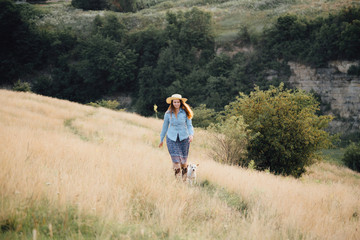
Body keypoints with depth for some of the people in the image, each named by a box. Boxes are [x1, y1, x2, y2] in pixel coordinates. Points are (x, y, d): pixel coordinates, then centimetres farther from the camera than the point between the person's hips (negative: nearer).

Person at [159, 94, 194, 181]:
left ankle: (184, 179, 26)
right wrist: (161, 140, 17)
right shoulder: (168, 114, 0)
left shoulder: (185, 112, -2)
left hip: (184, 138, 0)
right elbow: (165, 127, 11)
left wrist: (191, 134, -19)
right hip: (172, 139, 0)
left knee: (183, 160, 8)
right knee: (176, 160, -12)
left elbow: (189, 125, 0)